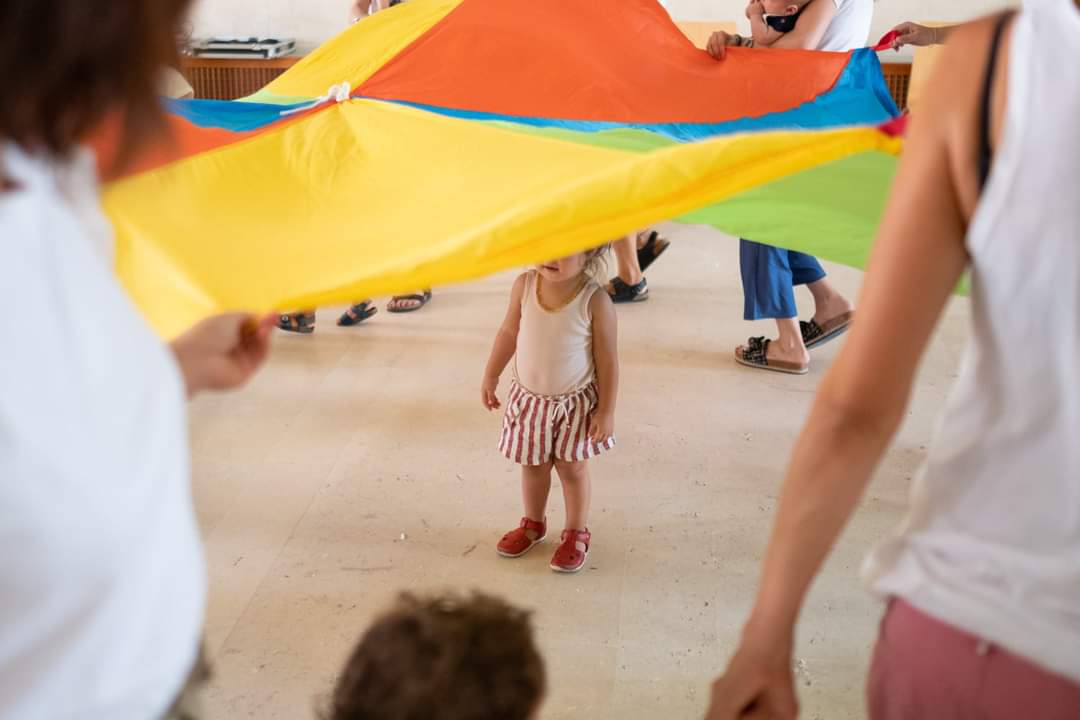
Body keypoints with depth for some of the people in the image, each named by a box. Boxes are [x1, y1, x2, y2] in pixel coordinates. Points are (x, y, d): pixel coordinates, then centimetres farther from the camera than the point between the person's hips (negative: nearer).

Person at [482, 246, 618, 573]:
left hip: (576, 403, -3)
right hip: (529, 399, 3)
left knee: (572, 469, 11)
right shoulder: (524, 286, -14)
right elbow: (509, 331, 3)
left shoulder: (595, 301, -23)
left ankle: (576, 533, 32)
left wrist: (607, 411, -12)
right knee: (533, 466, 18)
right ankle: (533, 524, 42)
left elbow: (607, 360, -15)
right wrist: (491, 376, 10)